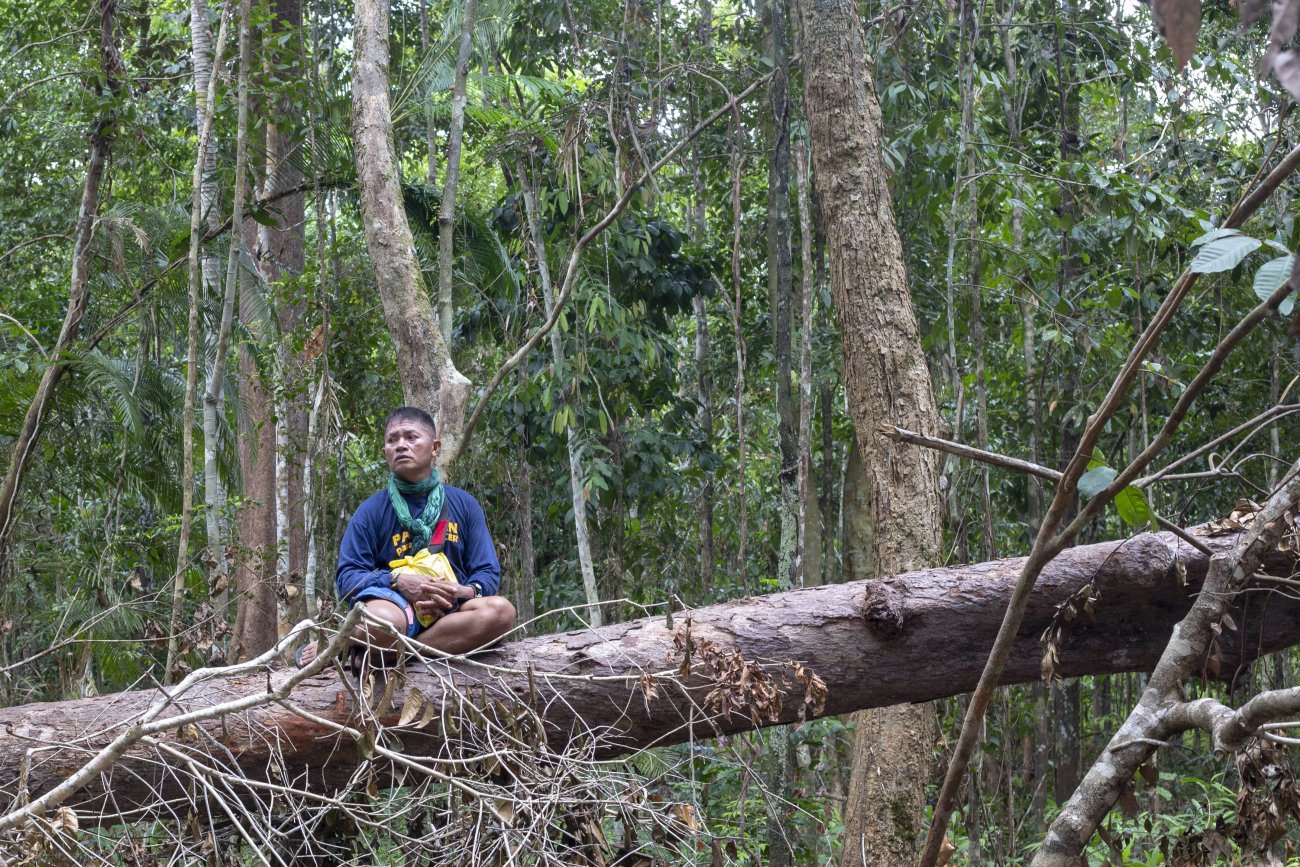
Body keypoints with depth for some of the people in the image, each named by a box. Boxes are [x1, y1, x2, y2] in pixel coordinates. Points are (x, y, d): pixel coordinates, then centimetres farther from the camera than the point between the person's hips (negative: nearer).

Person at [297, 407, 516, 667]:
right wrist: (397, 580, -18)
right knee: (381, 620, -43)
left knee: (501, 610, -32)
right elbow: (347, 578, 0)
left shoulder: (464, 505, 14)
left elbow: (488, 574, 9)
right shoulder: (371, 511, 8)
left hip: (449, 613, 4)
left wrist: (466, 592, -15)